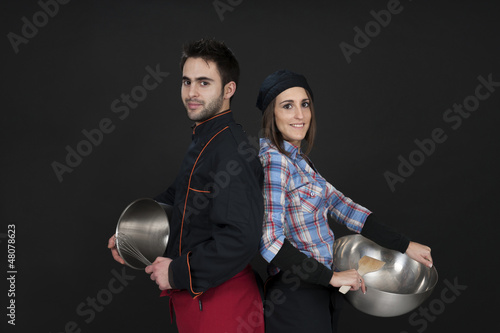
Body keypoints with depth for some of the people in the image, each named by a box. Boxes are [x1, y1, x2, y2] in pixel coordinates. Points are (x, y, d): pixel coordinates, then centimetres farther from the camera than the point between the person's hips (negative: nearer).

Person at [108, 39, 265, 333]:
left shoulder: (232, 150, -23)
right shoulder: (203, 140, 12)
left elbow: (242, 238, -31)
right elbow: (177, 197, 26)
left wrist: (178, 273, -23)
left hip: (219, 301, -10)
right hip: (193, 297, 10)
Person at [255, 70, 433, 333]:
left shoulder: (296, 159, 9)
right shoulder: (274, 160, -19)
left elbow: (338, 203, 8)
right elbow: (269, 240, -26)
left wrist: (404, 245, 5)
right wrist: (331, 276, -20)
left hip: (320, 291, 9)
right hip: (297, 295, -9)